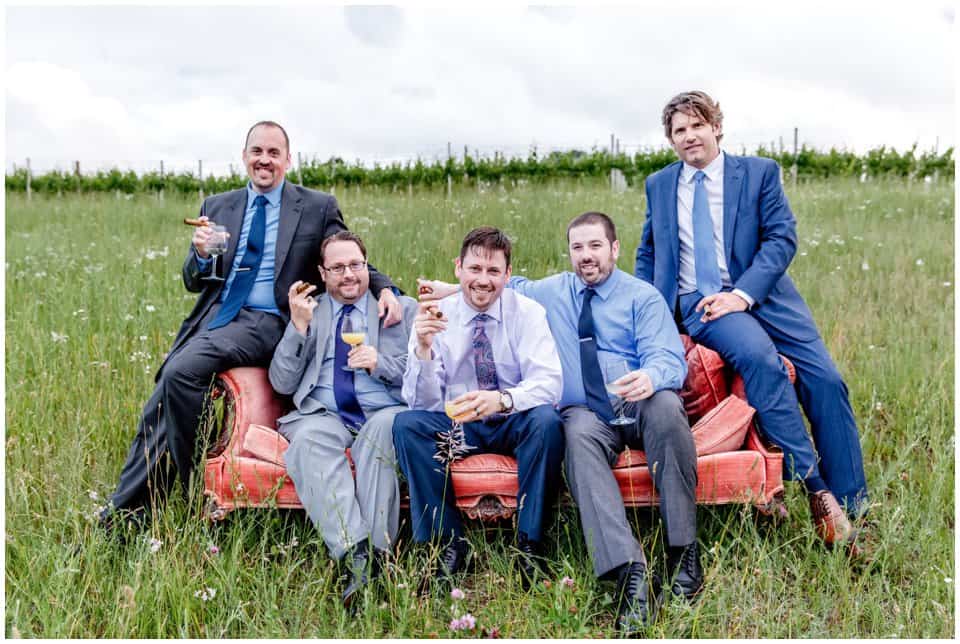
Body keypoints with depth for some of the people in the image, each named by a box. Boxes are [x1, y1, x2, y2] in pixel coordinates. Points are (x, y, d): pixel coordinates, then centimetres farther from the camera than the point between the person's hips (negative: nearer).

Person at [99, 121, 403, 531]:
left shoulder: (318, 208, 6)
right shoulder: (217, 207, 17)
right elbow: (194, 283, 16)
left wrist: (385, 289, -12)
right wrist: (201, 254, -7)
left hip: (266, 323, -5)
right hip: (214, 316, 5)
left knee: (181, 371, -28)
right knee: (159, 408, -13)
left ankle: (194, 495, -16)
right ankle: (120, 521, -5)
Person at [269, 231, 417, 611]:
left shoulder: (402, 309, 16)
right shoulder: (307, 310, 19)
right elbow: (282, 383, 10)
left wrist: (381, 363, -9)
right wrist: (299, 326, -2)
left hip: (386, 412, -1)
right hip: (324, 415, 1)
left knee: (383, 428, -37)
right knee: (310, 438, -35)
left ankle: (376, 549, -39)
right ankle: (356, 554, -47)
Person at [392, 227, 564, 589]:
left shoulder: (528, 313, -7)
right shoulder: (435, 318, -5)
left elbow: (548, 384, -19)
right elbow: (423, 404, -11)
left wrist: (502, 399, -40)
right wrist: (424, 347, -29)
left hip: (514, 425, -1)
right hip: (456, 425, 1)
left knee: (546, 419, -33)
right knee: (406, 424, -26)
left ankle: (530, 545, -22)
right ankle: (449, 544, -20)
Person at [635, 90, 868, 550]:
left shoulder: (759, 172, 7)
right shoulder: (659, 185, 15)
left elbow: (782, 237, -2)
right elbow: (648, 253, 23)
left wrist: (743, 292, -18)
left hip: (763, 294, 1)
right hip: (699, 301, -1)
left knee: (826, 379, -15)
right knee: (758, 356, -32)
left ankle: (851, 508, -2)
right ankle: (815, 491, -28)